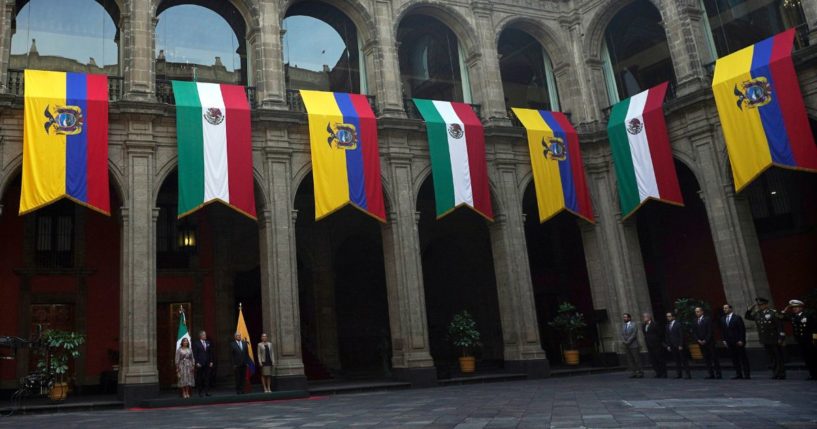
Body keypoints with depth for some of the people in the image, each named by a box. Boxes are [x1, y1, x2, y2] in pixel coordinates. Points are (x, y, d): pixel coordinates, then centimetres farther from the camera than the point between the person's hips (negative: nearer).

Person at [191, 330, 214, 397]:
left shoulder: (208, 343, 13)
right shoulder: (196, 343, 0)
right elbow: (195, 354, -4)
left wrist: (211, 362, 6)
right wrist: (197, 362, -11)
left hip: (208, 364, 4)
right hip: (200, 364, -3)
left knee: (207, 378, 1)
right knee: (199, 379, 1)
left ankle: (207, 391, 4)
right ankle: (200, 392, 7)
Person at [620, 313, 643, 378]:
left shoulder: (633, 325, -3)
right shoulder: (623, 326, 15)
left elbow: (633, 335, -11)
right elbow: (622, 335, 11)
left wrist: (628, 341, -15)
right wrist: (623, 341, -7)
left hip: (633, 345, -5)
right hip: (626, 346, 5)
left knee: (637, 359, -3)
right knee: (629, 360, 3)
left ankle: (639, 372, 3)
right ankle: (633, 372, 6)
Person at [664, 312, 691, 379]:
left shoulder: (678, 324, -6)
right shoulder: (667, 325, 12)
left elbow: (681, 335, -9)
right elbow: (667, 336, 14)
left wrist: (681, 345, -14)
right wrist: (668, 345, 7)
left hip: (679, 346, -5)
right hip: (672, 346, 5)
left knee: (684, 360, -2)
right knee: (677, 360, 6)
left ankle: (688, 374, 1)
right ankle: (679, 374, 9)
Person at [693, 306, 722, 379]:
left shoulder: (707, 319, -3)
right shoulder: (695, 321, 11)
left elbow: (710, 331, -8)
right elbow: (694, 332, 10)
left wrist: (705, 340, -13)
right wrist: (698, 340, -3)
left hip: (709, 342, -4)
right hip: (701, 343, 5)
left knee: (714, 358, -3)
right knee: (706, 359, 3)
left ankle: (718, 374, 0)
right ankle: (711, 374, 5)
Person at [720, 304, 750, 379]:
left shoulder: (737, 318, -5)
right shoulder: (723, 319, 10)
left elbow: (742, 329, -8)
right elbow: (723, 331, 14)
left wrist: (741, 340, -13)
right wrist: (724, 340, 6)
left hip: (738, 342, -5)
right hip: (729, 342, 5)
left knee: (743, 358, 0)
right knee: (734, 358, 4)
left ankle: (747, 374, 5)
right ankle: (738, 374, 8)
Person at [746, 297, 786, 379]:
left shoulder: (773, 313, -10)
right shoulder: (757, 314, 8)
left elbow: (780, 326, -12)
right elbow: (747, 317, 21)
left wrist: (781, 338, -15)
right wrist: (750, 309, 5)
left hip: (774, 340, -6)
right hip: (765, 340, 6)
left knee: (779, 357, 2)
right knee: (771, 358, 10)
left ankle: (782, 374, 10)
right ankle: (775, 373, 17)